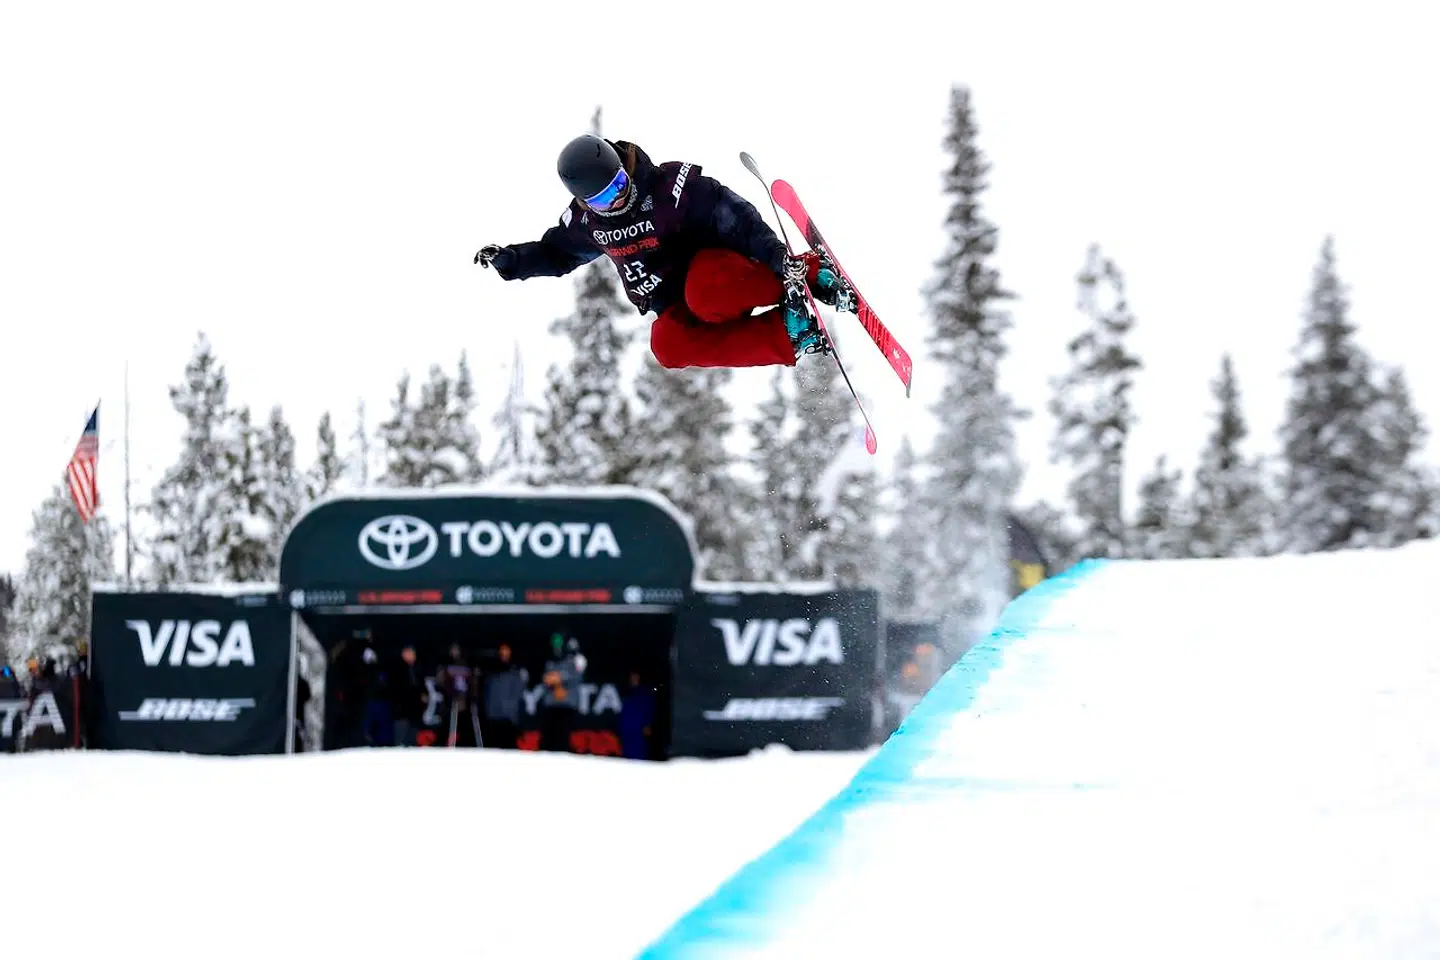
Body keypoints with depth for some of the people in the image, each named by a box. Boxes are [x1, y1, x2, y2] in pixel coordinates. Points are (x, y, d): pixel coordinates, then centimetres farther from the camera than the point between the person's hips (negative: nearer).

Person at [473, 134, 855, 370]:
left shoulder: (672, 185, -18)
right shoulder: (585, 220, -1)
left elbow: (736, 216, -20)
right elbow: (556, 253, 19)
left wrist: (780, 259, -31)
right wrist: (508, 260, 3)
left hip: (713, 265, -5)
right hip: (675, 307, 5)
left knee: (707, 295, -43)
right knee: (668, 345, -32)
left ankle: (810, 273, -23)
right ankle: (788, 335, -32)